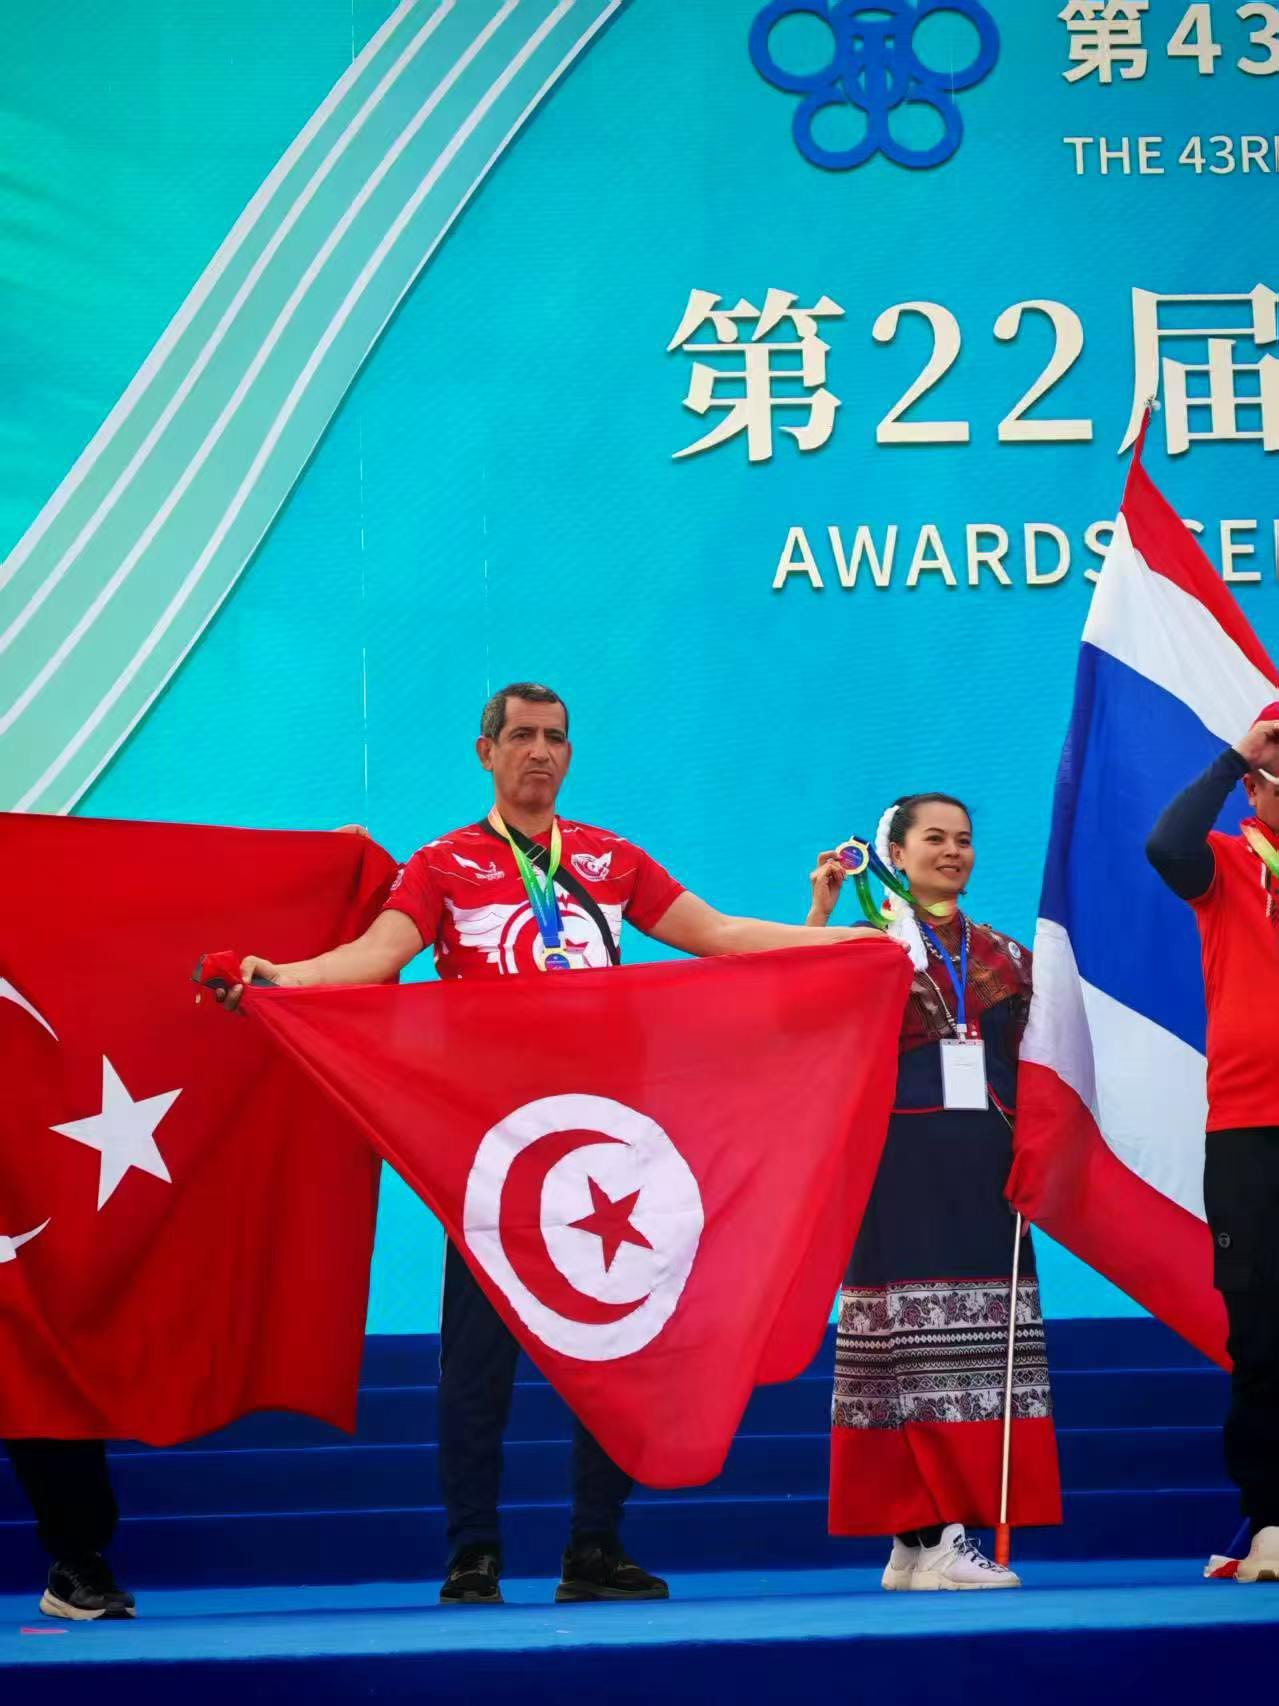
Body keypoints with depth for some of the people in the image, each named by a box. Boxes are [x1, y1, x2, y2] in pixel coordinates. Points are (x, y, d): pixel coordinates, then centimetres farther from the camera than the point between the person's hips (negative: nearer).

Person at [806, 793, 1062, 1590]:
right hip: (903, 1165, -5)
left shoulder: (1006, 958, 16)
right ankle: (927, 1536, -7)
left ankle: (925, 1539, 3)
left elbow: (1030, 1077, 16)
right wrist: (820, 915, -18)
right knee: (913, 1345, -8)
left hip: (984, 1171, 5)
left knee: (982, 1347, 0)